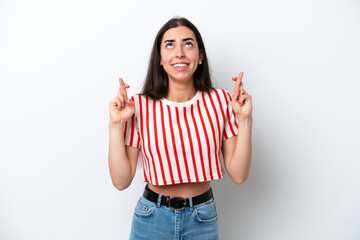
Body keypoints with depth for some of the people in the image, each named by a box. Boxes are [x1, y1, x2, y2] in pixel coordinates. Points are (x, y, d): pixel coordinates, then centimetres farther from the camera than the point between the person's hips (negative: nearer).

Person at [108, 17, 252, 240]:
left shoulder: (220, 101, -8)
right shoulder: (139, 106, -12)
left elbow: (238, 175, -8)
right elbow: (121, 181, -11)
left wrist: (244, 120, -16)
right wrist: (116, 125, -19)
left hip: (203, 220, 2)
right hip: (152, 220, -1)